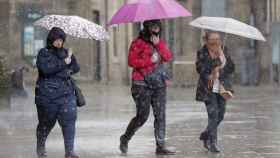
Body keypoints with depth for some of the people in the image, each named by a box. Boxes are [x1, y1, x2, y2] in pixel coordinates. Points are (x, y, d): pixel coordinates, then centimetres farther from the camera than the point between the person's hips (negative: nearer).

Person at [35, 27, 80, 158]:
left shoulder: (65, 52, 13)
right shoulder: (43, 53, -2)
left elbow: (76, 68, 13)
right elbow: (45, 69, -19)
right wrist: (63, 63, -17)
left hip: (66, 94, 3)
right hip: (47, 95, -3)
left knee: (69, 121, -10)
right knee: (46, 122, 9)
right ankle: (40, 147, 33)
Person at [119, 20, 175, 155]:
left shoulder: (160, 42, 14)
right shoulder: (138, 43, -4)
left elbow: (168, 57, 1)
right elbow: (131, 61, -12)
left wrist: (158, 44, -10)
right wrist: (150, 61, -15)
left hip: (158, 83, 5)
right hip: (142, 84, -5)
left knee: (160, 115, -2)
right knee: (142, 116, -5)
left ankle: (160, 146, -1)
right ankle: (125, 139, 17)